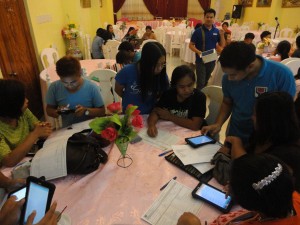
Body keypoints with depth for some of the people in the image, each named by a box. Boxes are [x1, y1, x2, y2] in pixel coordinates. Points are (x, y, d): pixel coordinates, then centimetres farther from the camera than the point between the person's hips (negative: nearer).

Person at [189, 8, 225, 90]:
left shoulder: (216, 31, 2)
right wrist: (198, 52, -25)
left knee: (206, 81, 20)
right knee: (201, 82, -5)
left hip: (211, 60, 4)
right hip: (200, 60, -4)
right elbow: (191, 45, -8)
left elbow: (222, 45, 5)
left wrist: (222, 35, -11)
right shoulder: (198, 31, -9)